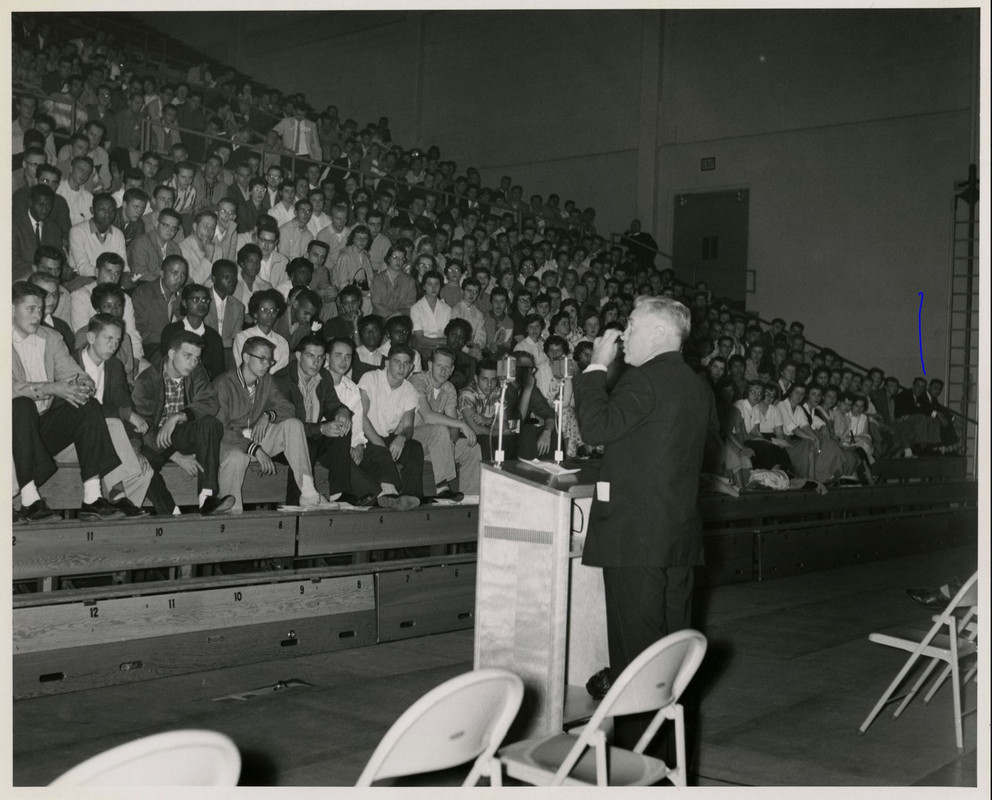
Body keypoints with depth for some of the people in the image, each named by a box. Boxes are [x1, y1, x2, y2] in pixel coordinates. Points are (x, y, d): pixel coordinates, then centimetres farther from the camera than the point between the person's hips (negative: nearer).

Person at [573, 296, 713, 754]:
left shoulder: (643, 379, -14)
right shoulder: (699, 388, 12)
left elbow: (597, 428, -20)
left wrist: (597, 367, -9)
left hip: (634, 534, -8)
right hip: (680, 536, 8)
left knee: (634, 646, -1)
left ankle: (633, 747, 6)